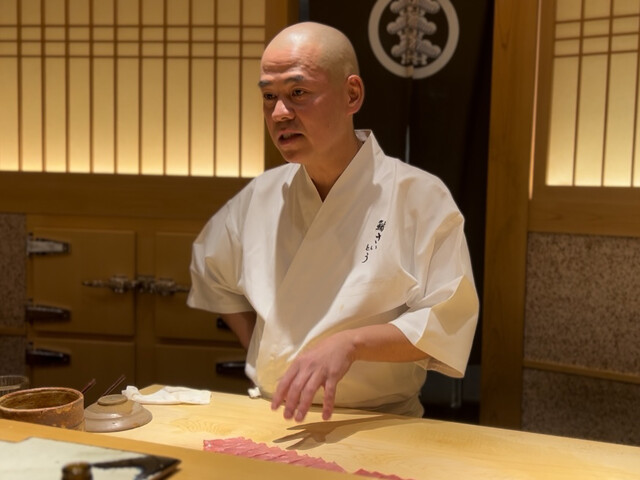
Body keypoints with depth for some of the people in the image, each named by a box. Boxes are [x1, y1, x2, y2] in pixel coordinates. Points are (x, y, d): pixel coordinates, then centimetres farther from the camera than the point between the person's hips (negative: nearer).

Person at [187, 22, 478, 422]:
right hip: (273, 417, 3)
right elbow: (211, 272, 21)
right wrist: (260, 355, 11)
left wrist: (350, 343, -24)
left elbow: (447, 322, -10)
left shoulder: (421, 197, -9)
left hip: (380, 428, -3)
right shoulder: (261, 195, 5)